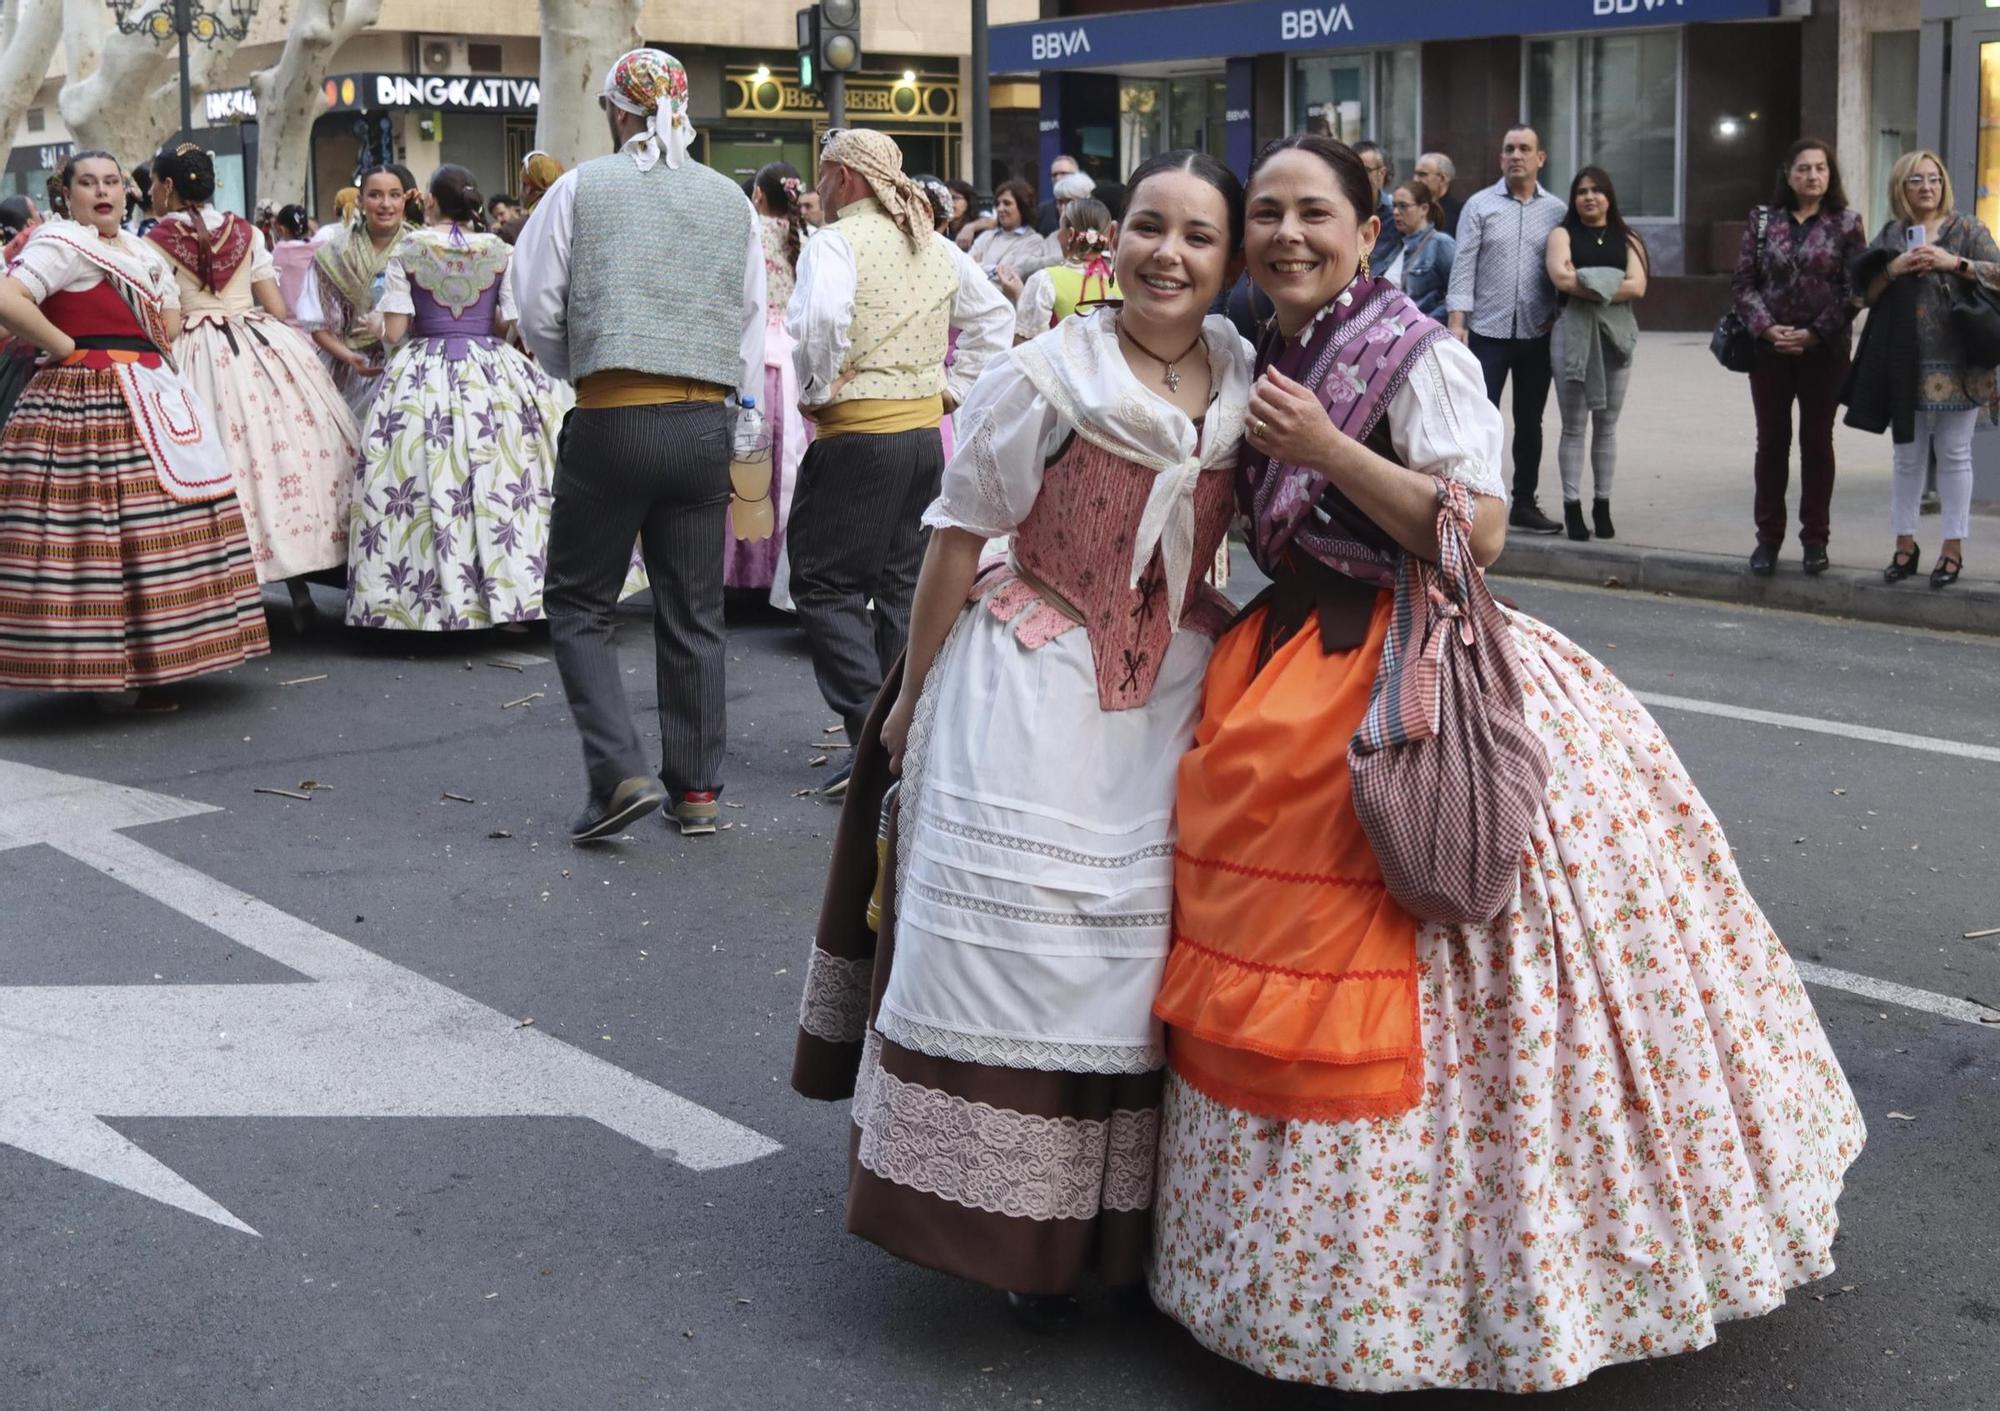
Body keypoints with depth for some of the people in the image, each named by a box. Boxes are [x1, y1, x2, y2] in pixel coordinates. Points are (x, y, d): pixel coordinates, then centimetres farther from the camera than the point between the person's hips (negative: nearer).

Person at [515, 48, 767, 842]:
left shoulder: (580, 190, 0)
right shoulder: (732, 201, 9)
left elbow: (538, 313, 0)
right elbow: (751, 320, 9)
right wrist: (743, 420, 17)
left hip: (612, 422, -3)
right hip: (706, 424, 3)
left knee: (579, 606, 8)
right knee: (693, 615, 11)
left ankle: (621, 773, -7)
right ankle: (696, 792, 17)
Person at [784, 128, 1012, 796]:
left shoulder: (837, 240, -10)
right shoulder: (935, 246, 13)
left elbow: (819, 320, -28)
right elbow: (994, 314, 22)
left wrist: (818, 390, -12)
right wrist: (953, 386, 17)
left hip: (857, 436, -8)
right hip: (925, 431, 8)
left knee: (825, 586, -2)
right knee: (902, 584, 14)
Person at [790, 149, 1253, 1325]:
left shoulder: (1247, 386, 1)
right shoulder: (1050, 377, -11)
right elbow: (960, 533, -6)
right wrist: (915, 691, -3)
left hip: (1174, 695, 4)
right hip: (1036, 692, -4)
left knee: (1143, 947, 9)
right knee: (1019, 934, -1)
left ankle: (1123, 1217, 24)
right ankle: (1019, 1228, 13)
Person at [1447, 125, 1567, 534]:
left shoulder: (1556, 210, 6)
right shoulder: (1480, 205, 1)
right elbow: (1463, 266, -4)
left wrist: (1559, 314, -4)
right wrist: (1457, 321, -12)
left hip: (1537, 333, 2)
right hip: (1487, 331, -2)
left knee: (1529, 421, 10)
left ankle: (1524, 503, 19)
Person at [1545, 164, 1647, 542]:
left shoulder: (1626, 239, 13)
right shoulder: (1563, 234, 7)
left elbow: (1637, 286, -3)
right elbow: (1560, 276, -12)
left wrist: (1586, 282, -9)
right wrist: (1611, 284, -7)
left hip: (1616, 334, 2)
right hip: (1573, 333, -2)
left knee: (1606, 425, 6)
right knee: (1574, 426, 0)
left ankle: (1602, 506, 11)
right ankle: (1572, 506, 2)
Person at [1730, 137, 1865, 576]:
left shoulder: (1846, 223, 0)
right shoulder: (1763, 220, 5)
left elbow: (1854, 288, -4)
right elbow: (1742, 281, 1)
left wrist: (1814, 333, -13)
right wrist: (1767, 328, -12)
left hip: (1824, 351, -1)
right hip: (1770, 348, 1)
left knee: (1817, 442, 6)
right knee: (1772, 441, 6)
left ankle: (1815, 538, 14)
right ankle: (1768, 537, 13)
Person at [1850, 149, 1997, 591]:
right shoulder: (1891, 235, 12)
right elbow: (1866, 292, 9)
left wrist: (1955, 263, -15)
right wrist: (1893, 268, -8)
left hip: (1956, 363, -3)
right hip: (1907, 362, 3)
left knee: (1954, 454, 2)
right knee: (1907, 455, 8)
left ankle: (1953, 546, 9)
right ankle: (1904, 544, 16)